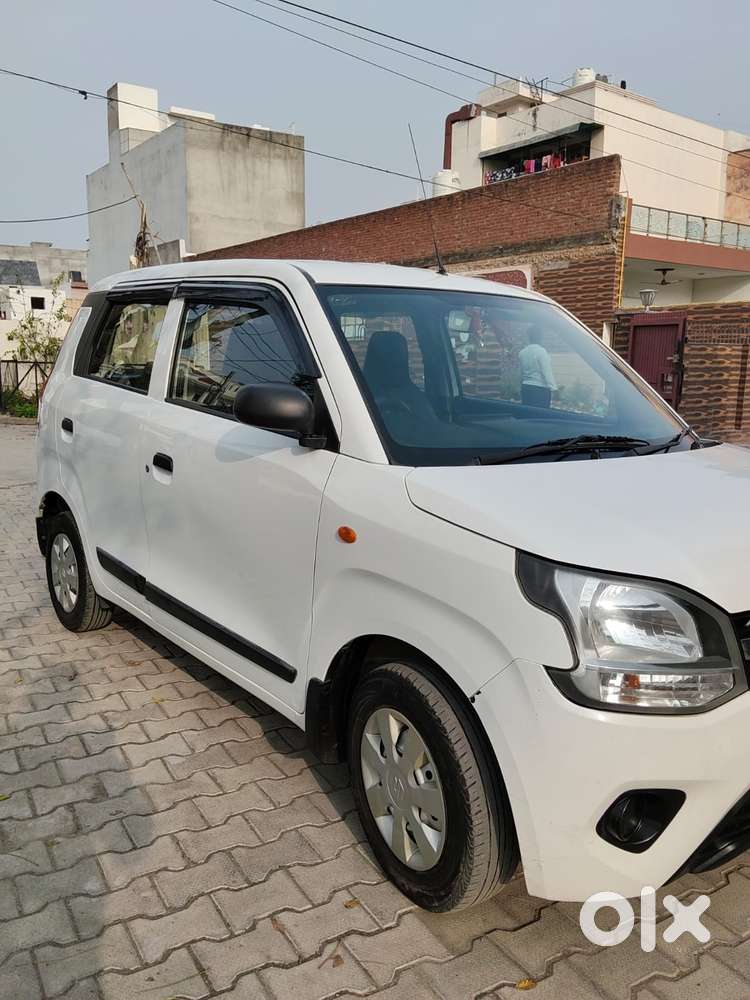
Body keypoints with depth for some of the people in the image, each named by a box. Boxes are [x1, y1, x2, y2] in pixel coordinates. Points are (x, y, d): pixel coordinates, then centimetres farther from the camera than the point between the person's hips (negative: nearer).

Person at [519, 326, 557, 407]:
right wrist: (554, 388, -13)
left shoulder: (522, 352, 10)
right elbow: (547, 372, -14)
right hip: (540, 389, -7)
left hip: (525, 388, 7)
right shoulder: (541, 351, -10)